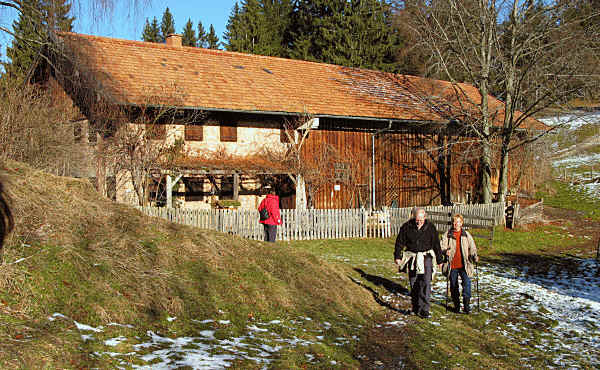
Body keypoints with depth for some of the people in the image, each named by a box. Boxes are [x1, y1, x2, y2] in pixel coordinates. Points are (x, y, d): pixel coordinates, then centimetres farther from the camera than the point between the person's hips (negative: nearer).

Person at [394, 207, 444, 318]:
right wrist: (397, 256, 1)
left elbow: (436, 244, 3)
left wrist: (439, 260, 7)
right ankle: (415, 308, 22)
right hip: (412, 258, 1)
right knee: (413, 284, 8)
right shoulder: (407, 227, -6)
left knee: (426, 282, -13)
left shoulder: (430, 227, -5)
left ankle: (424, 309, -11)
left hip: (426, 257, -1)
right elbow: (400, 242, 3)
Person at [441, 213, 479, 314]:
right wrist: (445, 251, -24)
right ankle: (456, 305, 22)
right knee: (453, 286, 8)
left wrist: (474, 256, -9)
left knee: (467, 283, -13)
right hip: (452, 265, 0)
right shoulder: (447, 234, 4)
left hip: (464, 265, 0)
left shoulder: (466, 234, 8)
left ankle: (466, 304, -6)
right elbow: (442, 246, -2)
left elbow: (472, 247, 9)